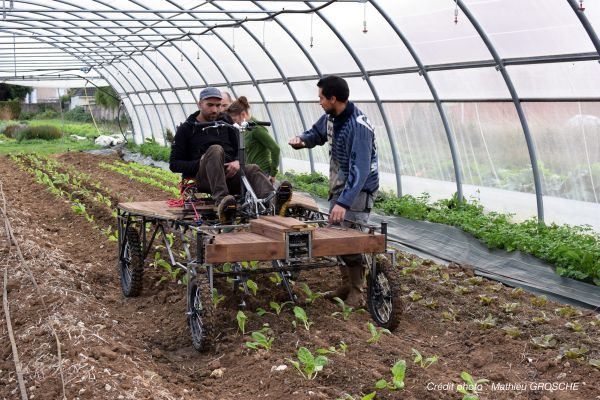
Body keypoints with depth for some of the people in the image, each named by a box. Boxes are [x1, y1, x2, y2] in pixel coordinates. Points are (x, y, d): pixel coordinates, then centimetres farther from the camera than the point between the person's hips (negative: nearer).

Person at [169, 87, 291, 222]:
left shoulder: (226, 123, 19)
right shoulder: (186, 129, 10)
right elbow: (174, 164, 5)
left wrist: (237, 162, -8)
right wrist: (199, 164, -12)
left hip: (229, 173, 3)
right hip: (203, 178, -3)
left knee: (252, 169, -28)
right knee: (215, 149, -31)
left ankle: (274, 200, -61)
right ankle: (221, 200, -53)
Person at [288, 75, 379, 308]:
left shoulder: (359, 127, -26)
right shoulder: (330, 117, 0)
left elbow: (360, 169, -32)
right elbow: (317, 133, 21)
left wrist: (344, 202, -39)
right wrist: (302, 140, -3)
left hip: (358, 188, -9)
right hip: (339, 185, 9)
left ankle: (357, 294, 1)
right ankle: (346, 285, 25)